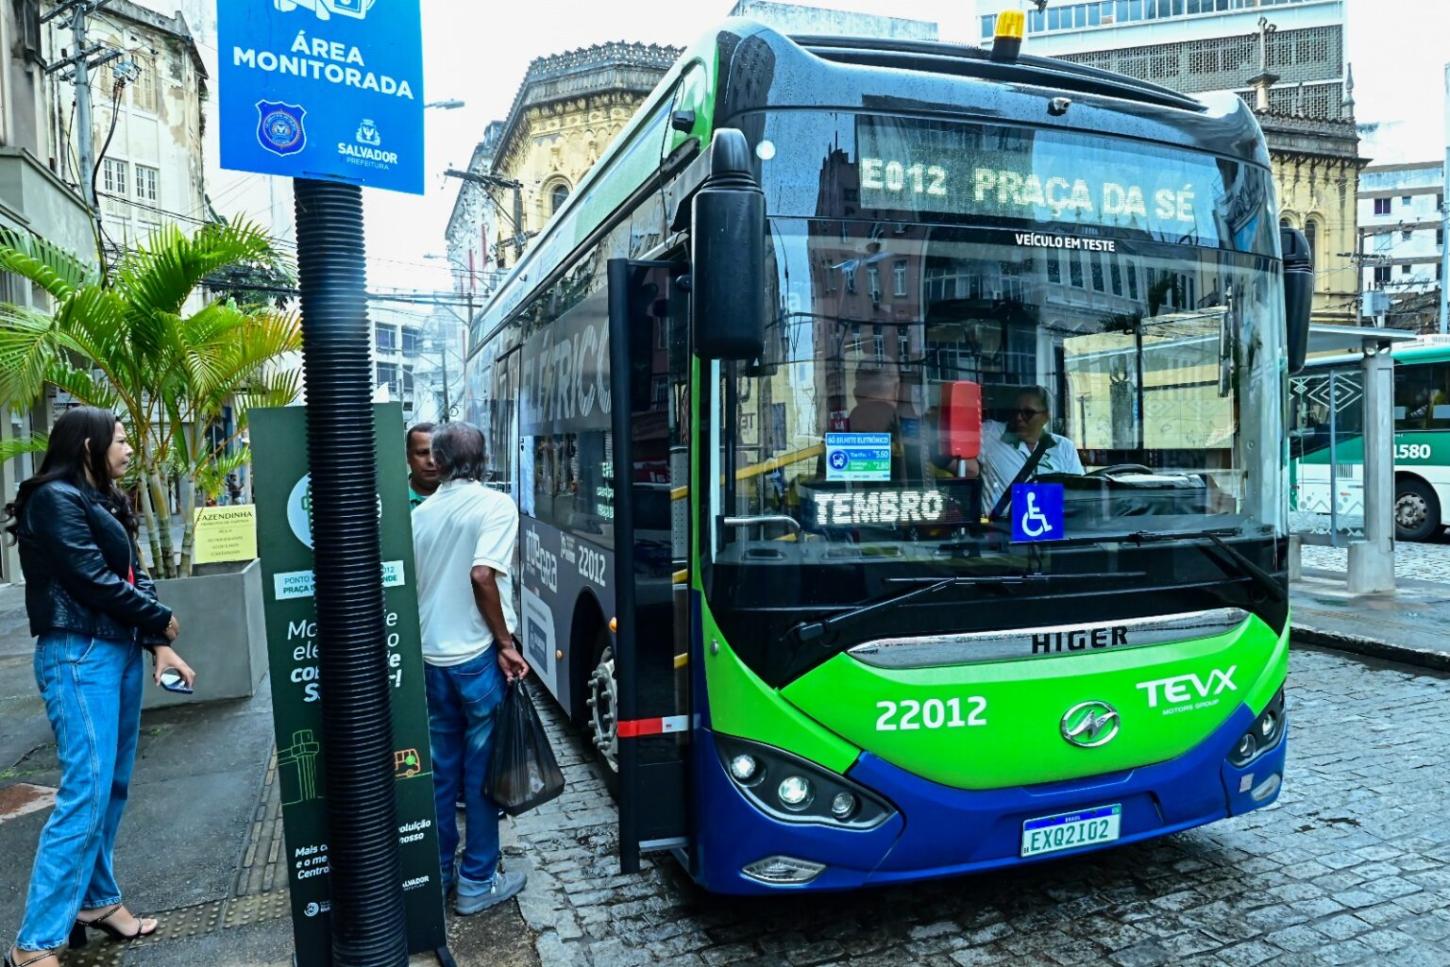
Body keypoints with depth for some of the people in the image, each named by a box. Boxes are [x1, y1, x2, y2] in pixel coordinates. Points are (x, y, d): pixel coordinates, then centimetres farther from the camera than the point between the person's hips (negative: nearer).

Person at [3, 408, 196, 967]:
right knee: (86, 794, -10)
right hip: (79, 656, -8)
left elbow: (132, 576, 12)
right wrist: (161, 622, -4)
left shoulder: (104, 502, 16)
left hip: (120, 651, 9)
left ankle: (96, 900, 28)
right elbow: (92, 580, -16)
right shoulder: (54, 499, -10)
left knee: (113, 786, 14)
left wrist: (158, 645, 1)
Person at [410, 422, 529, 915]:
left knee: (440, 767, 17)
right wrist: (506, 642, -14)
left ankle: (437, 871, 29)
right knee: (482, 771, 6)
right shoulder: (494, 505, -10)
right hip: (477, 657, -5)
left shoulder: (420, 513, 7)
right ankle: (477, 882, 15)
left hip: (432, 658, 6)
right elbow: (482, 574, -23)